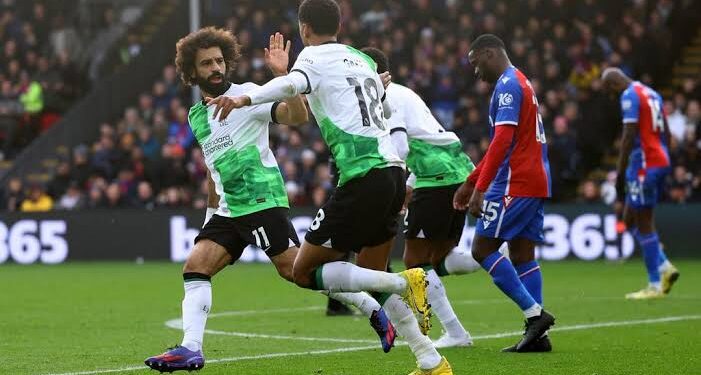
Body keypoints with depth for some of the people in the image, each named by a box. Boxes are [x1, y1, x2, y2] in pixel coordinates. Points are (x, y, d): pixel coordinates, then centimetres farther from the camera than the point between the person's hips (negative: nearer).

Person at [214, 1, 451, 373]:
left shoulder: (315, 56, 0)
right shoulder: (362, 60, 22)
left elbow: (294, 84, -24)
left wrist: (246, 98, -35)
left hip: (362, 177, -8)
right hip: (393, 169, 8)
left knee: (304, 271, 1)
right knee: (372, 277, 19)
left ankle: (404, 282, -13)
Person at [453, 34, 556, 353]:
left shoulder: (507, 85, -11)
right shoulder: (521, 83, 22)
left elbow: (503, 141, -21)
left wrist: (480, 190, -22)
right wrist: (470, 182, 29)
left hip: (515, 184, -10)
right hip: (535, 183, 10)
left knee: (482, 250, -6)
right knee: (523, 256, 8)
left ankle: (535, 313, -12)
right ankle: (537, 334, 4)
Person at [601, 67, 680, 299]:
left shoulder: (629, 95, -11)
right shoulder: (652, 93, 17)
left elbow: (629, 137, -17)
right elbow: (666, 133, 19)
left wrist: (620, 175, -15)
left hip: (644, 164, -9)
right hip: (661, 161, 9)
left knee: (644, 224, -3)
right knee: (630, 219, 16)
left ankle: (655, 285, -1)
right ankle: (664, 267, 6)